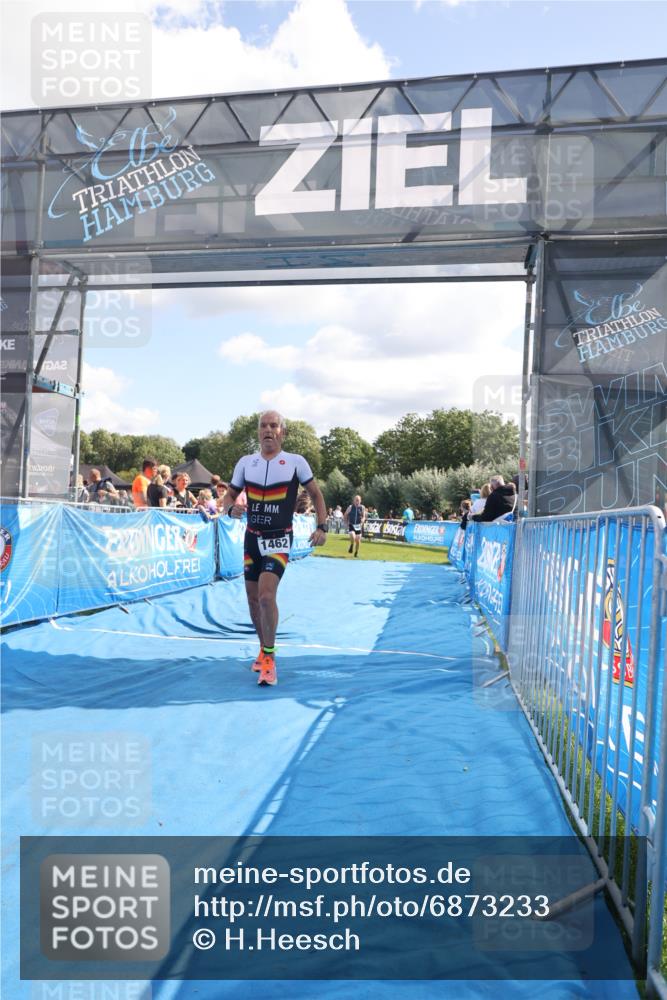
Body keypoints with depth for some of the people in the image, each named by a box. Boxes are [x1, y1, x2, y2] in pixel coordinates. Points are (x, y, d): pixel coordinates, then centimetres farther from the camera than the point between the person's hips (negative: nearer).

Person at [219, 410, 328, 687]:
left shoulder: (296, 462, -4)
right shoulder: (245, 462, 4)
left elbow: (316, 493, 6)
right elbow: (229, 495, 11)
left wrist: (321, 527, -5)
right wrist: (231, 508, -12)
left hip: (279, 539, -4)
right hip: (252, 538, 4)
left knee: (266, 595, -20)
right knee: (253, 599, 10)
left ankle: (269, 657, -3)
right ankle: (264, 649, 32)